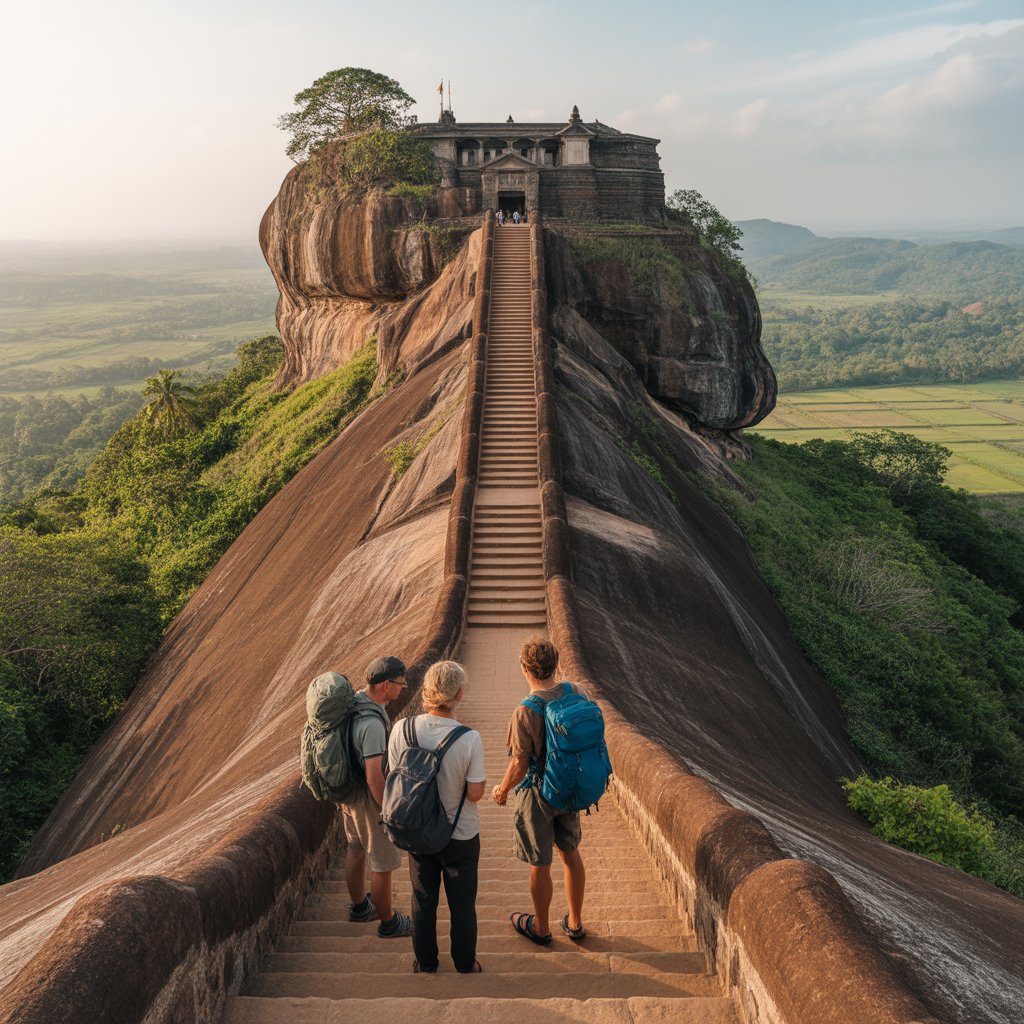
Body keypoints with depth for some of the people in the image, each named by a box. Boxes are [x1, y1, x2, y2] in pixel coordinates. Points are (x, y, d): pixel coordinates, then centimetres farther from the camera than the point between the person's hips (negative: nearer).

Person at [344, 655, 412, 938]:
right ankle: (388, 922, 28)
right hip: (370, 798, -9)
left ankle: (359, 906, 46)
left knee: (356, 850, 26)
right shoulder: (372, 723, -34)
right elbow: (374, 777, -31)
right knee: (383, 863, 10)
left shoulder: (353, 702, -5)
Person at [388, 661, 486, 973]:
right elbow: (475, 793, -20)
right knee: (462, 905, 19)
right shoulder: (469, 739, -27)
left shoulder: (402, 731, -17)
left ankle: (425, 965, 39)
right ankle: (465, 967, 36)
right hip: (461, 836, -3)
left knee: (423, 901, 23)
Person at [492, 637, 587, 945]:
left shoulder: (525, 712, -27)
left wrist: (502, 790, 0)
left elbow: (520, 764, -19)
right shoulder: (577, 693, -11)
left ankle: (540, 928, 34)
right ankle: (575, 923, 37)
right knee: (570, 853, 22)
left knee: (539, 864, 13)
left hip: (538, 794, -5)